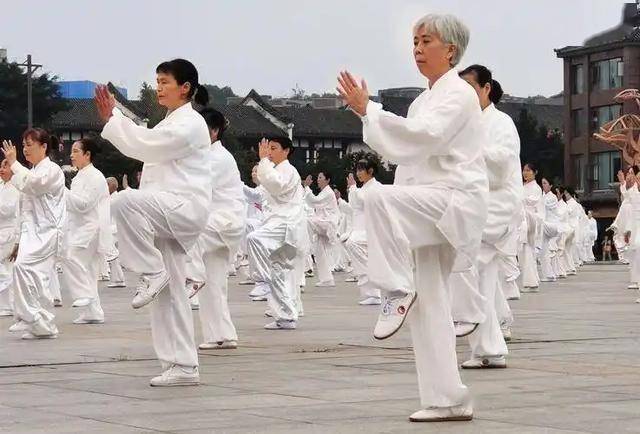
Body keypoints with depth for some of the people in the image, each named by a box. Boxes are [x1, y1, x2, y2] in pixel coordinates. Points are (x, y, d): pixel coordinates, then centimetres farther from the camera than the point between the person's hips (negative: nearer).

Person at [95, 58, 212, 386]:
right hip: (166, 213, 9)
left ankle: (152, 273, -20)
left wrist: (112, 118, -9)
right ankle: (183, 367, 9)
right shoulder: (170, 123, 23)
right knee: (169, 293, 6)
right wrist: (112, 117, 9)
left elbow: (145, 146, -16)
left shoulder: (189, 124, -9)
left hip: (185, 207, -9)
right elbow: (143, 147, 18)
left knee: (125, 201, -34)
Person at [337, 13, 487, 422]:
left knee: (381, 198, -34)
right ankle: (448, 399, 9)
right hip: (431, 210, 9)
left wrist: (368, 109, -24)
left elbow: (425, 135, -24)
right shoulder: (427, 99, 21)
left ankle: (397, 290, -23)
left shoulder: (458, 94, -7)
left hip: (455, 200, -9)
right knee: (429, 306, 5)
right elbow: (401, 149, 24)